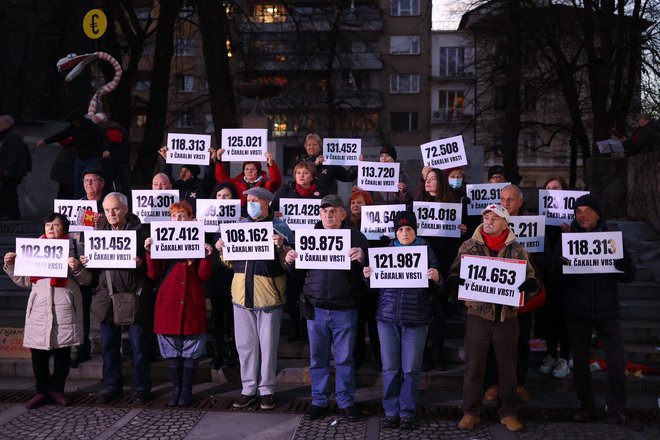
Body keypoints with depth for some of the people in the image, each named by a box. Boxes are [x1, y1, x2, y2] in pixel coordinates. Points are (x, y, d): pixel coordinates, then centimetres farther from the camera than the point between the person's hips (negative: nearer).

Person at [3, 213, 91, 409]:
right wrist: (10, 266, 3)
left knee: (63, 351, 6)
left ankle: (57, 389, 19)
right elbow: (24, 281, 16)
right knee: (38, 351, 1)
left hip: (64, 307, -2)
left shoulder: (72, 248, 3)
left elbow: (86, 279, 1)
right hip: (39, 307, 2)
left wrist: (77, 268, -18)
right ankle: (42, 391, 13)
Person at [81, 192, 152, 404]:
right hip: (107, 295, 4)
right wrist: (85, 262, -5)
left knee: (138, 345, 1)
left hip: (133, 295, -4)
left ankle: (142, 389, 11)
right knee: (109, 345, 10)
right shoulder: (99, 232, 12)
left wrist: (141, 263, -25)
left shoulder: (138, 231, -1)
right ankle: (113, 387, 23)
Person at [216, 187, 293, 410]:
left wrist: (281, 247, -24)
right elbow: (232, 263, 17)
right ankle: (249, 389, 19)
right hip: (242, 293, 5)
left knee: (268, 344, 4)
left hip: (268, 295, -4)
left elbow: (288, 264, -7)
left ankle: (267, 390, 15)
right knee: (245, 344, 9)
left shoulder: (279, 227, -4)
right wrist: (222, 250, -2)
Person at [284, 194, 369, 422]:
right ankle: (319, 401, 23)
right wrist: (290, 261, -9)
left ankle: (346, 401, 20)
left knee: (345, 358, 7)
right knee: (317, 358, 11)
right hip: (316, 308, 2)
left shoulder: (355, 237, 0)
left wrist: (362, 258, -27)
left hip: (344, 309, -2)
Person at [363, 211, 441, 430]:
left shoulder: (427, 251, 3)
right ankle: (391, 412, 17)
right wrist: (368, 275, -8)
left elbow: (438, 286, 2)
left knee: (411, 369, 3)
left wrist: (436, 278, -19)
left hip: (416, 319, -2)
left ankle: (407, 413, 15)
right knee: (390, 368, 6)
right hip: (387, 316, 2)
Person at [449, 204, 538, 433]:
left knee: (508, 367, 9)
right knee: (473, 366, 4)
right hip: (478, 314, -1)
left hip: (507, 315, 1)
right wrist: (457, 280, -20)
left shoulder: (517, 249, 3)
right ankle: (471, 412, 17)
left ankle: (508, 413, 21)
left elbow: (530, 279, 3)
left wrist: (529, 284, -21)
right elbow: (454, 275, 3)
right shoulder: (469, 246, 3)